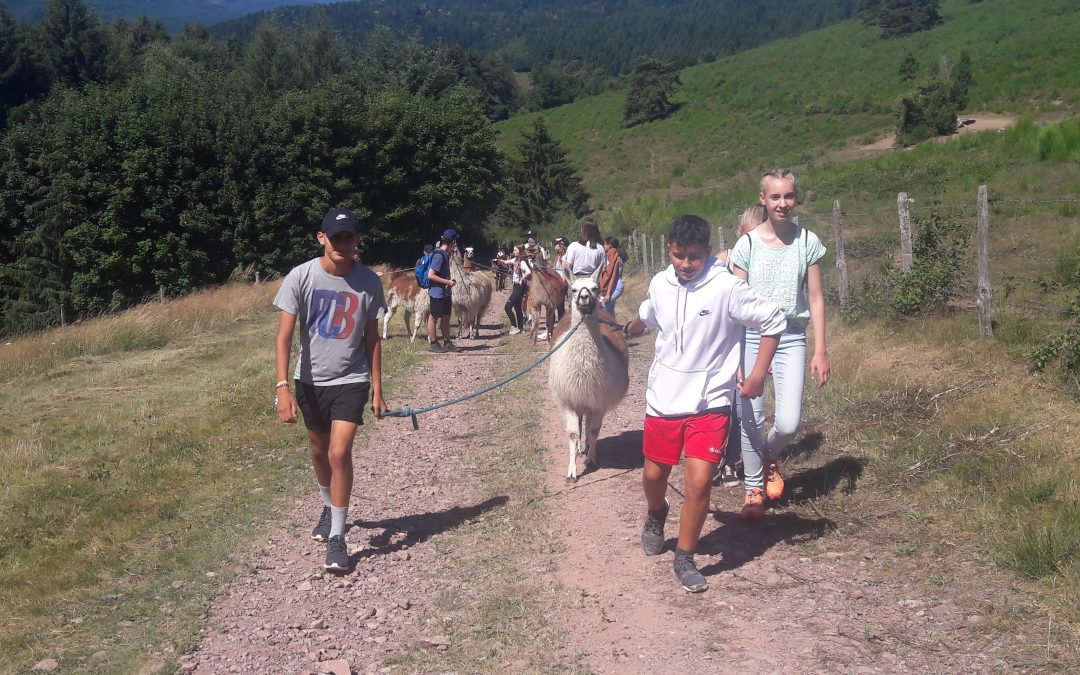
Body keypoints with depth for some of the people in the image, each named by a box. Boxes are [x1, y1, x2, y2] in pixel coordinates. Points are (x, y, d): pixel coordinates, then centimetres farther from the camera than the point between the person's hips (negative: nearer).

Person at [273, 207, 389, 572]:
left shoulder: (368, 282, -9)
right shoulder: (301, 277, -13)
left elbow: (372, 338, 1)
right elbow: (284, 335, -16)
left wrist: (377, 390, 2)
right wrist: (283, 387, -26)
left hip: (351, 381, -1)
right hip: (311, 380, 2)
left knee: (339, 453, -15)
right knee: (319, 451, 18)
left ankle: (337, 537, -2)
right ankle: (329, 508, 46)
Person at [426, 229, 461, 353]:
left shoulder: (445, 254, 7)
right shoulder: (439, 256, -20)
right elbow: (430, 275, -22)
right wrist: (447, 282, -19)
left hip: (445, 292, 9)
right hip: (437, 292, -9)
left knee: (446, 317, 13)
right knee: (434, 317, 4)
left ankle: (447, 343, 20)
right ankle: (433, 343, 14)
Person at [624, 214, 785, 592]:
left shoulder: (727, 288, -17)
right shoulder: (660, 284, -1)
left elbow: (772, 322, -9)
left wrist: (758, 373, -12)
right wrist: (627, 330, 41)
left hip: (709, 401, -4)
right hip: (664, 397, 4)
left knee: (699, 482, -11)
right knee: (654, 474, 16)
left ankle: (685, 559, 8)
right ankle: (656, 516, 50)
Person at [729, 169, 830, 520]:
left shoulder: (807, 241, 1)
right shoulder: (748, 243, -1)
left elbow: (815, 298, 4)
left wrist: (820, 351, 1)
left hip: (791, 337, 0)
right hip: (752, 336, 0)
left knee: (788, 424, -8)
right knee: (751, 419, 1)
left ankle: (768, 455, 27)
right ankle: (753, 488, 22)